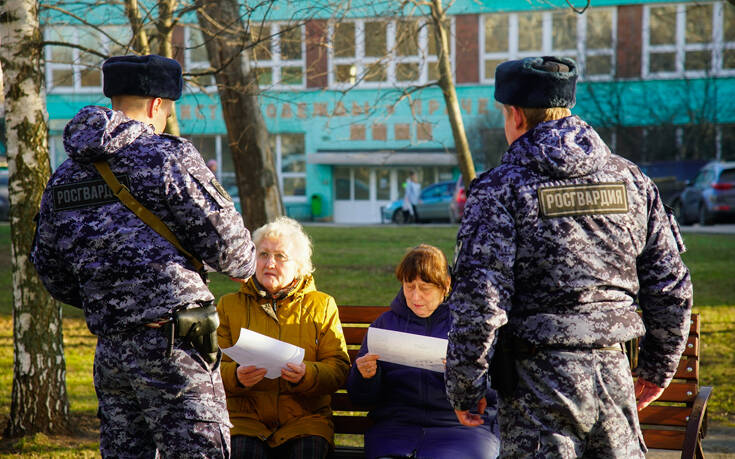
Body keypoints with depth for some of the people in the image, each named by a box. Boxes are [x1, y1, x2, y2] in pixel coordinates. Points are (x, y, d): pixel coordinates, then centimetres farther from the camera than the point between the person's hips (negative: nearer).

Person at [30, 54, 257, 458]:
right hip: (172, 345, -7)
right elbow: (224, 240, -7)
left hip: (109, 350, 7)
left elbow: (52, 273, 18)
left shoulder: (63, 177, 14)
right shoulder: (168, 156, -7)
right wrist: (245, 264, 16)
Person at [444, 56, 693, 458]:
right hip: (613, 373, 4)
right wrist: (658, 369, 21)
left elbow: (479, 301, -14)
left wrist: (464, 389, -4)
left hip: (540, 380, -4)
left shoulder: (502, 188, -7)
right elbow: (671, 289, 10)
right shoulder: (631, 180, 7)